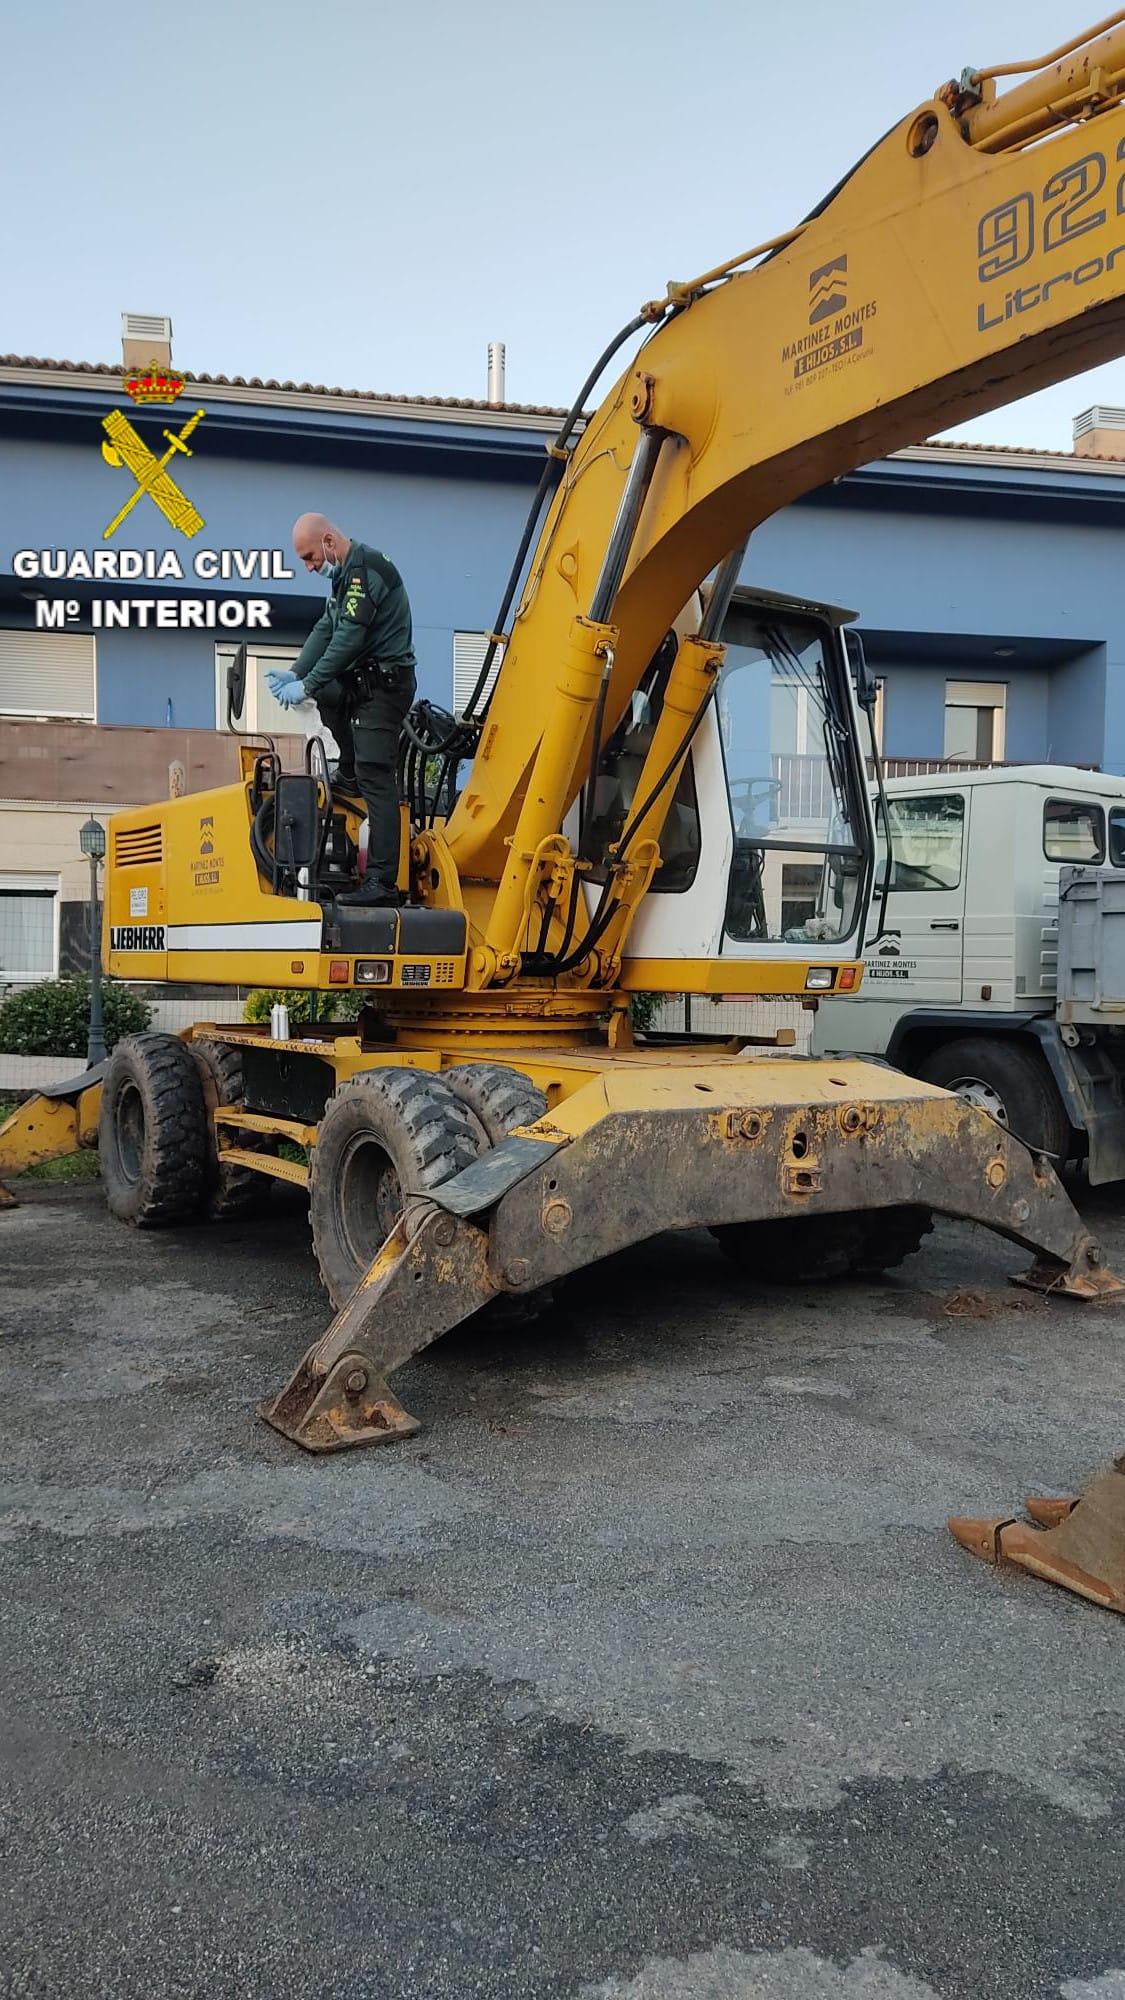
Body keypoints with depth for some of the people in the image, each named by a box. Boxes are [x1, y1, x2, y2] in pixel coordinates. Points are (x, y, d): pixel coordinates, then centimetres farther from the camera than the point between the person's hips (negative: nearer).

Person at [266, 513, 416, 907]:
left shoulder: (367, 568, -16)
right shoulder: (346, 573, 17)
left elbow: (349, 638, -21)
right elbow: (325, 631, 16)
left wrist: (306, 686, -16)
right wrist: (295, 674, 4)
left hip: (384, 684, -10)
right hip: (363, 679, 10)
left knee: (376, 780, -14)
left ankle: (382, 882, -17)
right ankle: (350, 775, 23)